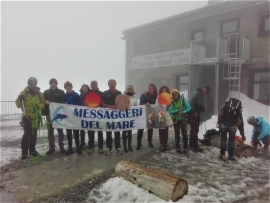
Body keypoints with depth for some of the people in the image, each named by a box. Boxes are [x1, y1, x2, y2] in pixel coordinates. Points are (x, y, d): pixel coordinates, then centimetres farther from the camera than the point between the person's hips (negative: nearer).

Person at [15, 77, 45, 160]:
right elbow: (18, 105, -4)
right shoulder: (24, 92, -4)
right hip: (27, 117, -2)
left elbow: (43, 104, 1)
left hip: (36, 117, 2)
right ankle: (24, 152, 4)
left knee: (34, 134, 11)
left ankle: (32, 150, 25)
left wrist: (38, 106, -19)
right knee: (26, 134, -7)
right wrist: (19, 99, -24)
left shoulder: (39, 93, 1)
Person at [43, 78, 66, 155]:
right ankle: (51, 147, 15)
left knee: (60, 130, 4)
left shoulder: (61, 92, 2)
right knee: (50, 131, 6)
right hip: (49, 114, 2)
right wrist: (45, 101, -11)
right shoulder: (46, 92, 9)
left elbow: (65, 102, 0)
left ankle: (61, 147, 13)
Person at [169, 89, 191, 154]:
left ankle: (185, 148, 8)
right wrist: (177, 111, -28)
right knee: (177, 134, 8)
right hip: (176, 120, 2)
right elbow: (170, 111, -14)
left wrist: (182, 112, -27)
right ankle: (178, 148, 18)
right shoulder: (172, 101, -5)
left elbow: (189, 108, -15)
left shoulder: (183, 100, -8)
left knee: (184, 133, -3)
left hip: (183, 119, -2)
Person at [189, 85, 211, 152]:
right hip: (195, 114, -10)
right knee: (195, 130, -7)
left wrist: (200, 110, 8)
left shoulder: (198, 93, 20)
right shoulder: (199, 94, -13)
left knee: (193, 130, 17)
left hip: (193, 113, 10)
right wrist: (203, 109, -5)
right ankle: (194, 146, -3)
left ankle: (192, 144, 26)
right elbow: (200, 104, -25)